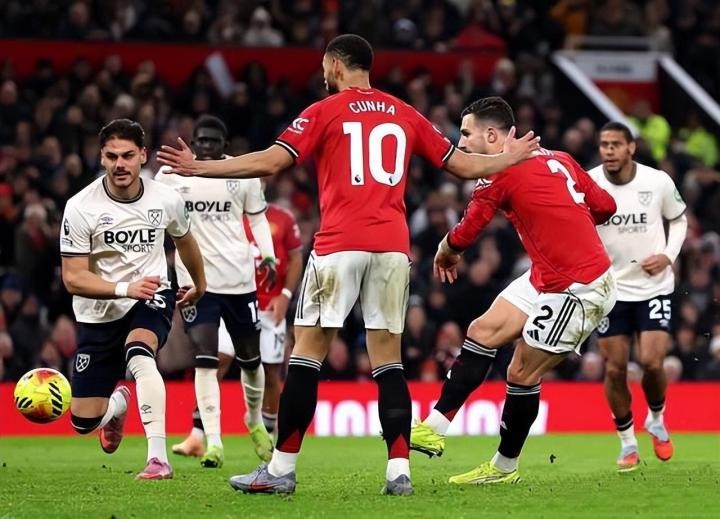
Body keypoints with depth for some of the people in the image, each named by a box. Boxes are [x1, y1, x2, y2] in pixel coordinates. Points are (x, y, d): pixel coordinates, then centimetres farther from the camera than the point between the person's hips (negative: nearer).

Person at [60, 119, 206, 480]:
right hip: (98, 313, 1)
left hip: (152, 300, -1)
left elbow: (184, 241, 15)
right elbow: (73, 278, -17)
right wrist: (124, 288, -33)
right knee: (83, 422, 1)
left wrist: (199, 285, 31)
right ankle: (117, 403, 41)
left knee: (138, 354, -37)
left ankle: (158, 458, -39)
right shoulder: (80, 207, -16)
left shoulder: (167, 200, -8)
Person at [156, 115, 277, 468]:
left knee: (250, 356, 13)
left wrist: (268, 255, -2)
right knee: (205, 357, -13)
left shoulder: (243, 173, 1)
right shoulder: (172, 174, -2)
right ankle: (213, 442, -14)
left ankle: (255, 421, 40)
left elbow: (257, 216, 11)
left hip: (239, 278, 2)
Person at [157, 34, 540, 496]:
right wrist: (510, 158, 38)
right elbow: (464, 166, 19)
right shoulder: (405, 115, 15)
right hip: (393, 246, 4)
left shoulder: (325, 112, 3)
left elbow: (269, 163, -7)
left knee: (307, 354, 0)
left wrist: (197, 167, -1)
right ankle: (399, 470, -2)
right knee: (388, 360, 7)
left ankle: (281, 470, -1)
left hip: (339, 245, -4)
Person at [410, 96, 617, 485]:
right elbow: (605, 207, 10)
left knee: (522, 374, -1)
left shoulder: (499, 173, -15)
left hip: (579, 289, -9)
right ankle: (435, 428, 9)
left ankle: (505, 467, 14)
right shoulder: (557, 159, 7)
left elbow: (462, 236, -12)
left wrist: (446, 253, 10)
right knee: (483, 332, 6)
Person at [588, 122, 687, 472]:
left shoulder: (658, 182, -8)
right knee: (614, 369, 0)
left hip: (654, 287, -1)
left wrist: (668, 255, -7)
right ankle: (627, 444, 17)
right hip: (610, 289, 1)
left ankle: (656, 421, 19)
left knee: (651, 362, -12)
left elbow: (679, 219, 10)